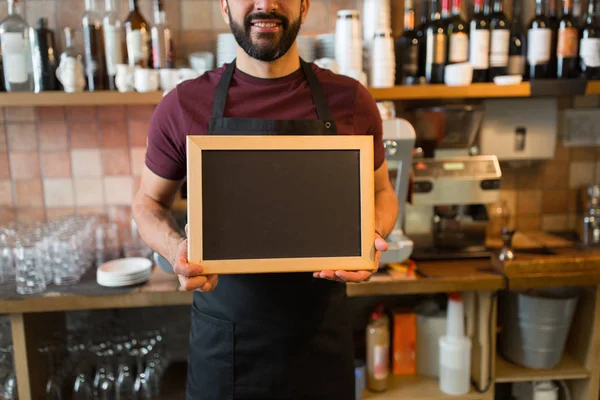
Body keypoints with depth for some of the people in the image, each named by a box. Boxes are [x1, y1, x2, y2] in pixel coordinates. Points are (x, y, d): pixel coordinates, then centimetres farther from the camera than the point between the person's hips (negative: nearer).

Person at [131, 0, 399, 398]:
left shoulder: (350, 101, -6)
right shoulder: (184, 105, -7)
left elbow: (381, 192, 8)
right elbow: (149, 201, 5)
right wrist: (177, 248, -15)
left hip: (321, 332, 1)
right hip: (221, 334, 0)